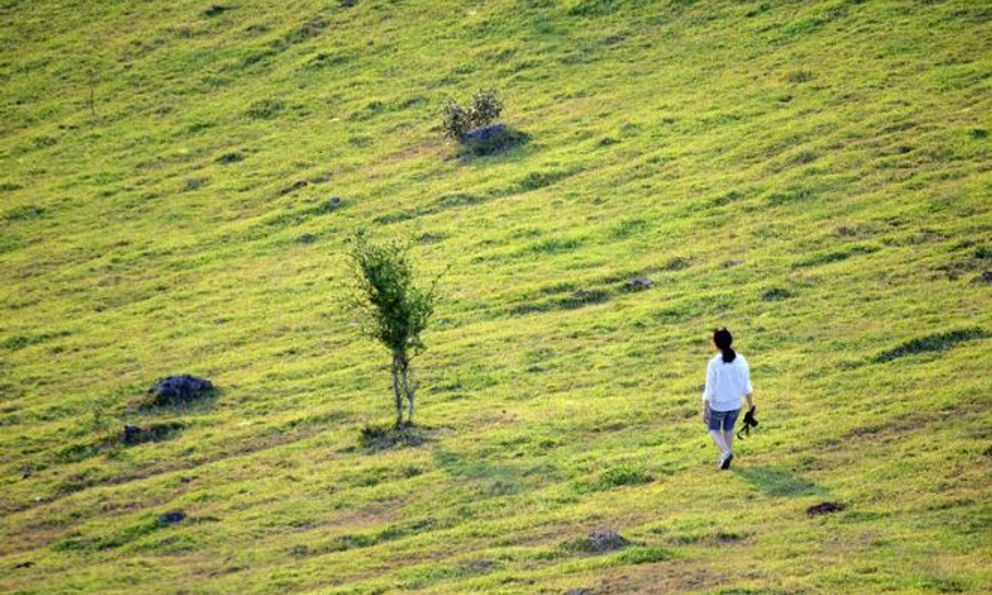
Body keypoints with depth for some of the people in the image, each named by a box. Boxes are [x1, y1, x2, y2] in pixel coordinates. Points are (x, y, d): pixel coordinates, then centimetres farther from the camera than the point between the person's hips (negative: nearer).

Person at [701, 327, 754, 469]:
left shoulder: (714, 364, -24)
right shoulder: (740, 360, -12)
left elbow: (709, 390, -18)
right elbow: (746, 386, -4)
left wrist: (705, 410, -8)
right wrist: (751, 405, 9)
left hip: (717, 405, -4)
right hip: (735, 404, 4)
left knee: (714, 429, 22)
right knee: (728, 429, 27)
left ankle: (726, 452, -1)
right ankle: (725, 459, 35)